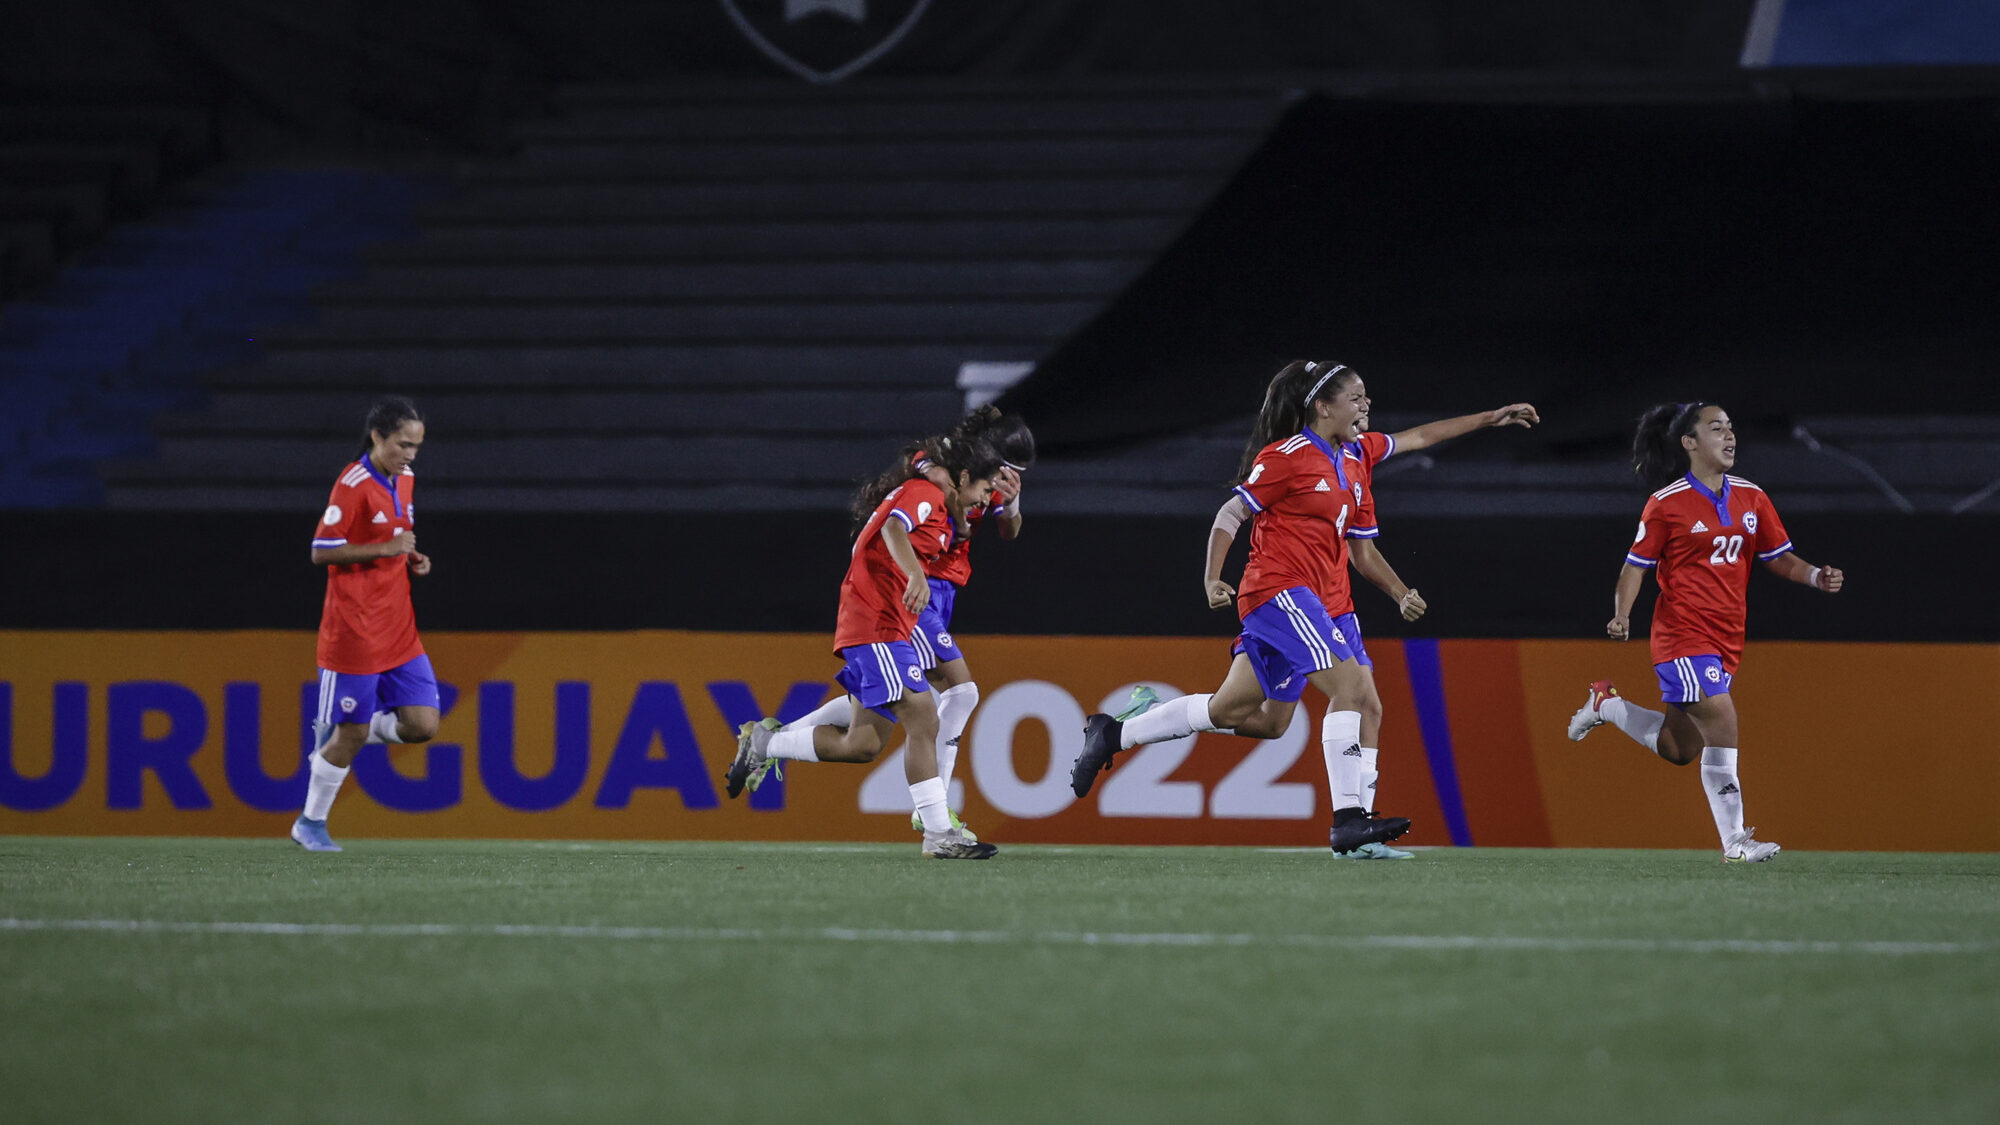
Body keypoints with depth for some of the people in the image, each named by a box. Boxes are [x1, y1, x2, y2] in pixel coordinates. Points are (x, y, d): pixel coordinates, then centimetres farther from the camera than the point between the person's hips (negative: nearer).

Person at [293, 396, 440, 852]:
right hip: (355, 633, -7)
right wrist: (384, 548, -22)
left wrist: (412, 560, 5)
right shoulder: (353, 485, -14)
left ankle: (334, 732, 20)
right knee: (351, 735, -1)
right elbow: (322, 552, -16)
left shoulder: (404, 480, 10)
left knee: (422, 725, -3)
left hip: (398, 629, 7)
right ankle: (310, 823, 18)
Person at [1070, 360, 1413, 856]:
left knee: (1237, 712, 11)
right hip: (1279, 588, -9)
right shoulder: (1287, 456, -9)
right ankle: (1347, 820, -21)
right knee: (1349, 684, -19)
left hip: (1307, 600, 9)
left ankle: (1113, 734, 22)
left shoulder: (1342, 465, 15)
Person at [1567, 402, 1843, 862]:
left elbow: (1779, 558, 14)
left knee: (1679, 748, 11)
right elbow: (1636, 565, -1)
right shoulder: (1667, 504, -6)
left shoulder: (1751, 498, 9)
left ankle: (1606, 705, 36)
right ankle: (1734, 842, -17)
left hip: (1727, 641, 7)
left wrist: (1816, 577, -6)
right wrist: (1621, 616, -15)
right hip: (1682, 636, -7)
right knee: (1722, 724, -20)